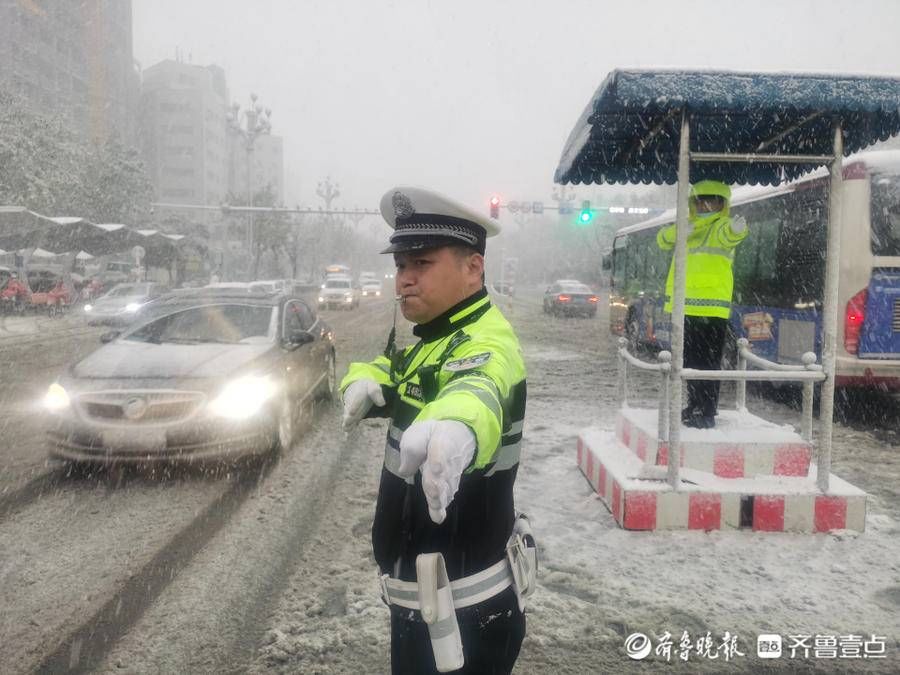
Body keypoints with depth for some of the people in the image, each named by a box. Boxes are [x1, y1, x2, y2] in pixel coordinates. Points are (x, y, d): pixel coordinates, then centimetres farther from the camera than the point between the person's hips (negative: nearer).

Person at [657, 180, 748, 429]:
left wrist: (737, 228, -51)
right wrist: (678, 230, -15)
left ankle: (707, 414, 0)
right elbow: (663, 240, 6)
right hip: (685, 308, 7)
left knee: (707, 364, -6)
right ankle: (695, 407, 30)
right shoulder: (687, 227, 16)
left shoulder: (721, 227, -4)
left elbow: (729, 234, -27)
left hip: (710, 310, -7)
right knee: (690, 362, 17)